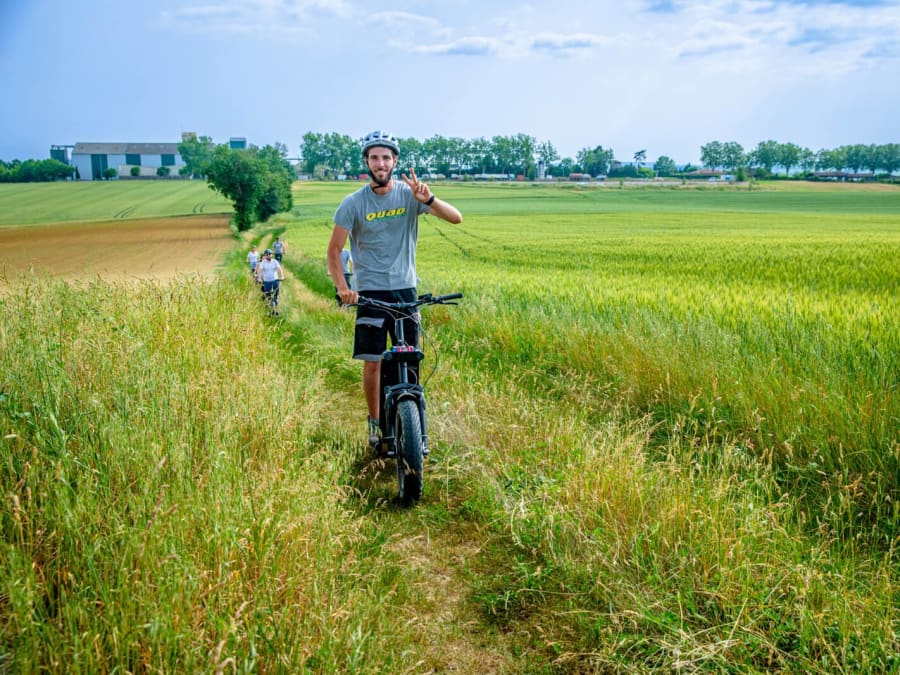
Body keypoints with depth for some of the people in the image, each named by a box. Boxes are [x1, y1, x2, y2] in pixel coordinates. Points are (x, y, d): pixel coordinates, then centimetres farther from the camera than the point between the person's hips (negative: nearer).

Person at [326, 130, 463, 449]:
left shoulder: (409, 193, -3)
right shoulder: (353, 203, -6)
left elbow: (456, 217, -10)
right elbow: (334, 250, -5)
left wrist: (428, 199, -28)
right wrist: (342, 288, -20)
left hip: (405, 289, 2)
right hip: (370, 291, -1)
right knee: (373, 362, 1)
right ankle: (375, 421, 19)